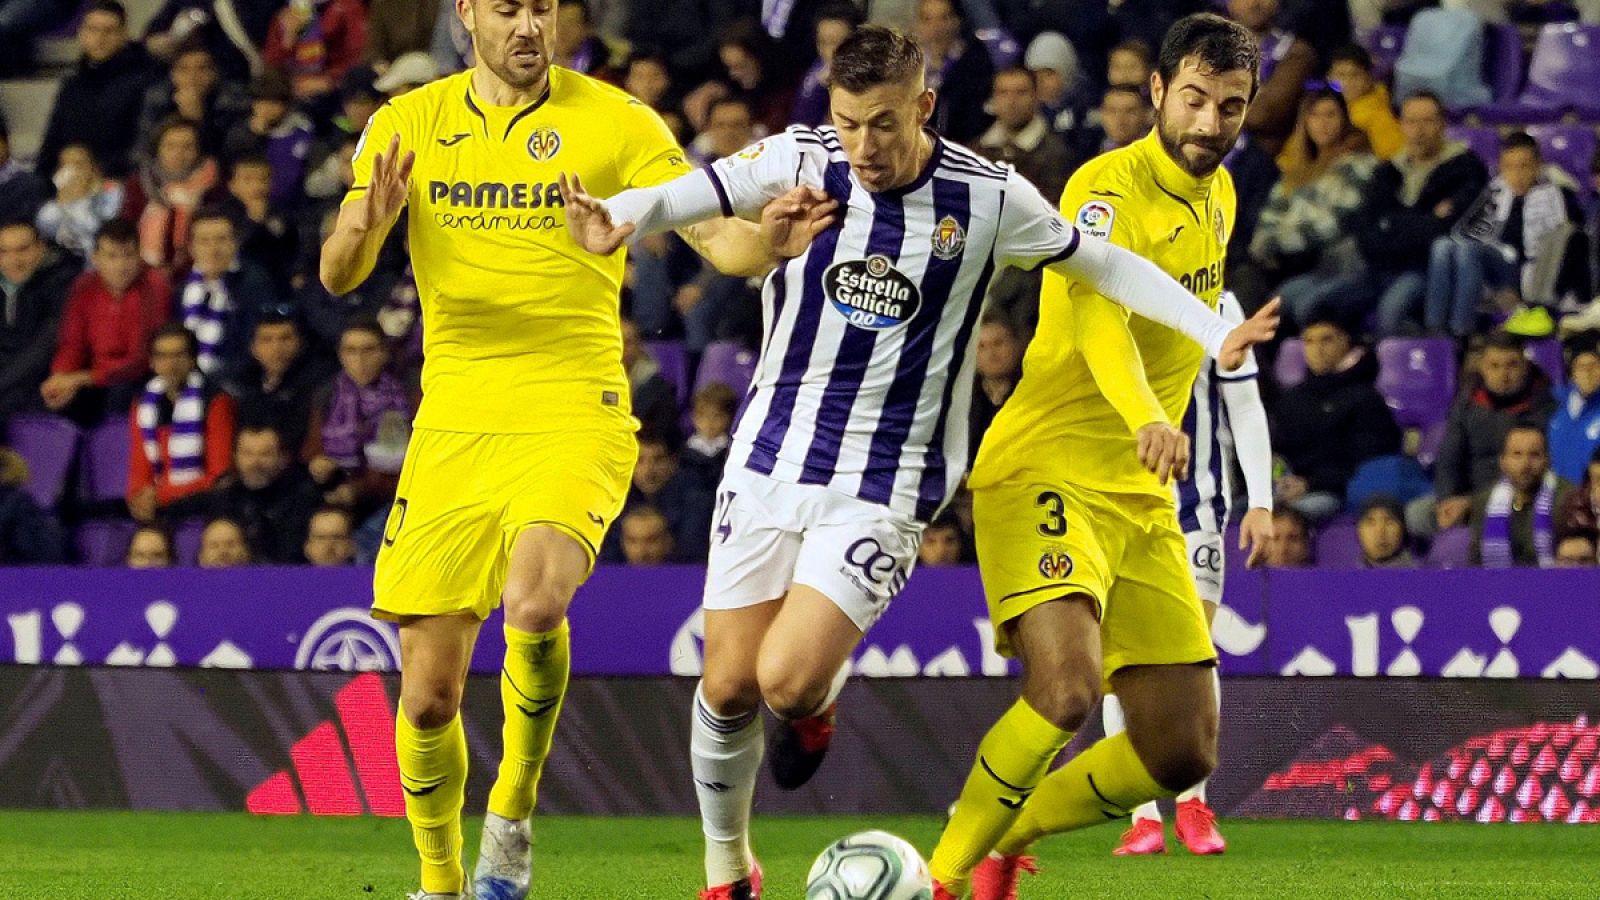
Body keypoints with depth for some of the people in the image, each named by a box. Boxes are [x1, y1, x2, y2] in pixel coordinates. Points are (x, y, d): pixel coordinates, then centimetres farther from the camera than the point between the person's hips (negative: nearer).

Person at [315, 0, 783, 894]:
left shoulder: (614, 123, -1)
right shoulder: (410, 123, 6)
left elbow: (716, 234, -9)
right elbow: (338, 277, 2)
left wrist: (768, 240, -32)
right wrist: (367, 224, -21)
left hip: (574, 414, -3)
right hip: (454, 426, 3)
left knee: (537, 603, -30)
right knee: (428, 693, 1)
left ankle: (514, 810, -5)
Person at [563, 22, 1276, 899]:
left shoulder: (988, 199, -8)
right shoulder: (798, 161, -7)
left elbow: (1107, 266, 5)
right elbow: (678, 198, -18)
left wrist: (1217, 333, -4)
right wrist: (618, 219, -41)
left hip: (884, 486, -2)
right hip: (769, 458, 2)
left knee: (788, 684, -18)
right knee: (728, 686, 3)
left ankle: (819, 700, 20)